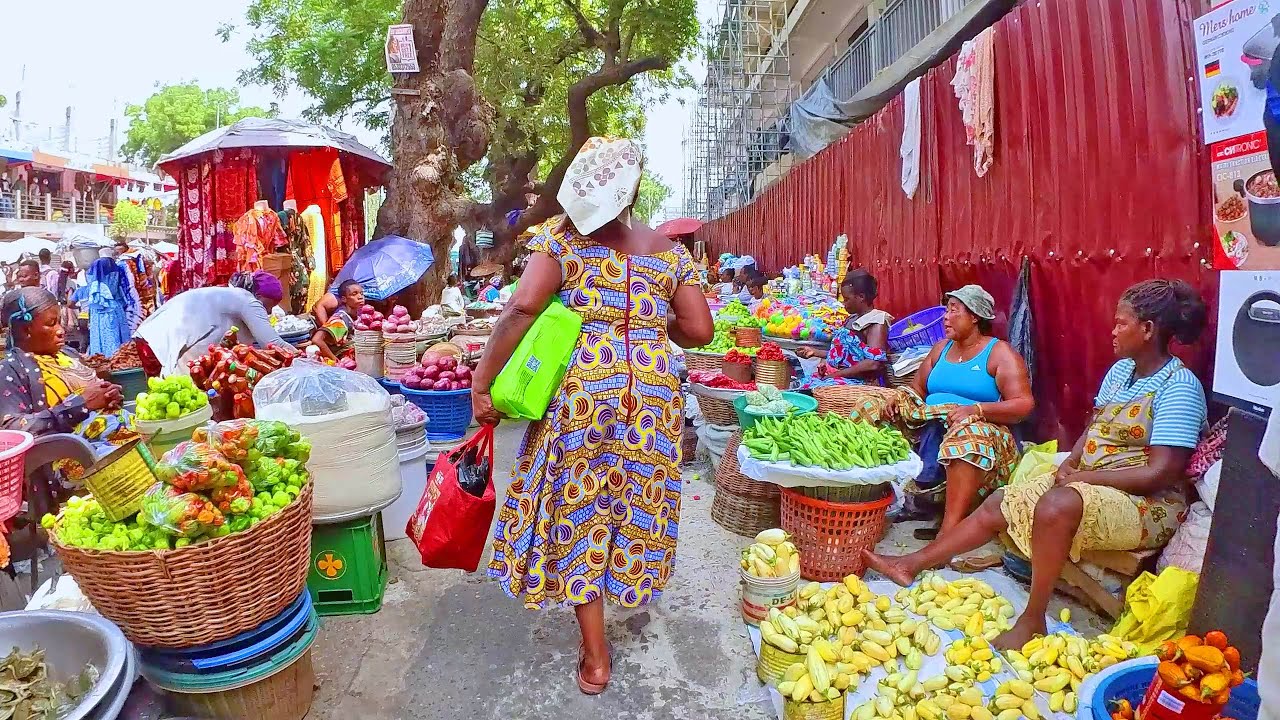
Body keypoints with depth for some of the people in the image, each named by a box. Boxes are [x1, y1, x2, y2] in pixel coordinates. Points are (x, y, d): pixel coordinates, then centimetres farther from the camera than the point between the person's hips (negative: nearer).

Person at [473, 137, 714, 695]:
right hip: (654, 392, 3)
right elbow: (700, 331, 4)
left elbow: (523, 306, -15)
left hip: (582, 389, -2)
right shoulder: (669, 251, 7)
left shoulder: (563, 240, -1)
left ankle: (595, 656, 17)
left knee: (576, 511, 9)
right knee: (635, 503, 22)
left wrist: (482, 380, -9)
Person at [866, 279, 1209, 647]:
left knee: (1057, 505, -37)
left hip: (1147, 504, -9)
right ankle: (913, 564, 7)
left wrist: (1083, 477, -18)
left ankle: (1032, 621, -23)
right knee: (999, 502, 0)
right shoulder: (1121, 369, 8)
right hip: (1086, 480, 9)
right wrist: (1069, 464, -3)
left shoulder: (1179, 386, -17)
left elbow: (1160, 473, -23)